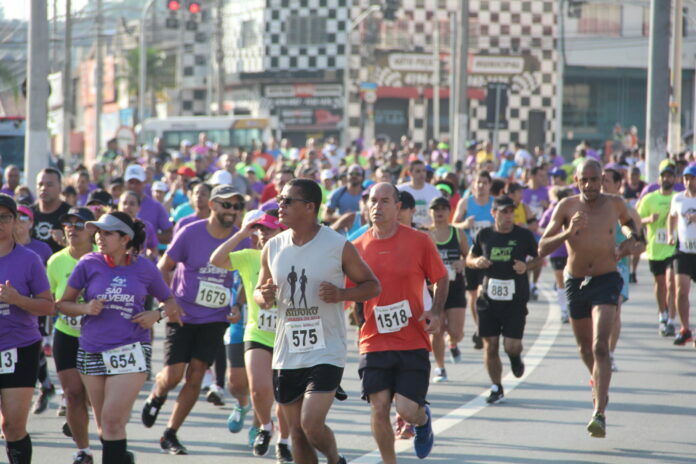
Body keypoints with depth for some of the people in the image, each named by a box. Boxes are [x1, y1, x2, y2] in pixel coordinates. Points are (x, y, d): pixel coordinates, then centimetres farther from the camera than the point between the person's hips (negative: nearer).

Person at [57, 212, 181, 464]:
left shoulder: (144, 268, 0)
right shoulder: (89, 264, -1)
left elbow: (169, 301, 14)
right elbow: (63, 304, 5)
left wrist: (156, 315, -7)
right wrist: (85, 308, -14)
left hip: (130, 351, -3)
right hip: (92, 352, 3)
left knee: (113, 419, -14)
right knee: (103, 424, 12)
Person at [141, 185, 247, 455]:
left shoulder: (241, 240, -3)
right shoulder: (190, 233, -11)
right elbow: (163, 268, 0)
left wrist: (238, 307, -1)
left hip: (215, 319, 2)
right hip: (182, 315, -2)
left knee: (195, 377, -2)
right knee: (173, 375, -7)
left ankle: (170, 435, 10)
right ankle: (156, 396, 30)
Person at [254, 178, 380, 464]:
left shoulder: (338, 246, -7)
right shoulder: (273, 248, 6)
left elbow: (372, 286, 1)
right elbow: (259, 292, 18)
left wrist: (341, 294, -18)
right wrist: (264, 297, -7)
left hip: (326, 352, -5)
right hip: (287, 355, 5)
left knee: (312, 424, -16)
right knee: (297, 433, 8)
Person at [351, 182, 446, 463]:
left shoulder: (419, 242, -2)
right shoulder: (358, 248, 3)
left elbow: (441, 279, 8)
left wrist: (436, 312, -6)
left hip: (413, 342, -2)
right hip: (374, 343, 2)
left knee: (407, 410, -7)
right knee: (379, 409, -7)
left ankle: (424, 419, 32)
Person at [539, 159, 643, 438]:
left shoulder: (615, 204, -2)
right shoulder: (567, 207, -6)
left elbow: (628, 221, 24)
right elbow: (542, 249, -11)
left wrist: (632, 236, 3)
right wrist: (568, 233, -26)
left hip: (606, 281, -2)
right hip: (575, 282, 2)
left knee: (600, 347, -18)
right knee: (585, 347, 18)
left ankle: (599, 413, -24)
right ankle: (598, 382, 51)